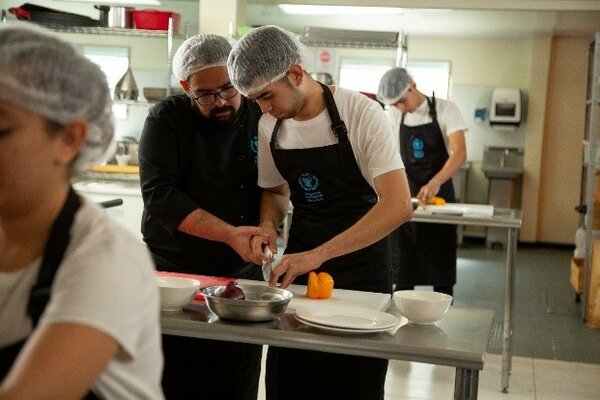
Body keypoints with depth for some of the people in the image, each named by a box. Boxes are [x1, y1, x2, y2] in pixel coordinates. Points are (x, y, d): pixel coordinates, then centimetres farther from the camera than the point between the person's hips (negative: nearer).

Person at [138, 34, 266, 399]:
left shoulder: (262, 116, 0)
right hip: (174, 273, -2)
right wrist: (230, 234, -26)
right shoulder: (167, 120, -7)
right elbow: (160, 195, -17)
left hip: (244, 274, 3)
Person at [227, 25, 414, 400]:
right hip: (300, 263, 5)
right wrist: (268, 225, -9)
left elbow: (399, 206, -25)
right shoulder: (269, 126, -1)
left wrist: (319, 254, -31)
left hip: (361, 267, -4)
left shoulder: (361, 113, -18)